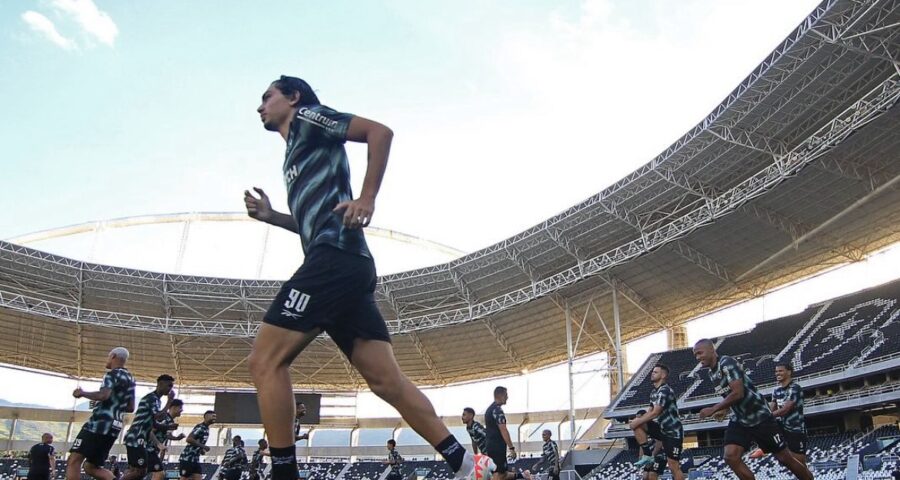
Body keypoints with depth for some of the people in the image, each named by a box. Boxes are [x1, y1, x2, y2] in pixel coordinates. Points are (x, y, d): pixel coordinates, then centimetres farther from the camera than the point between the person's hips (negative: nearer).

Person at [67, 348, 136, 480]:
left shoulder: (113, 374, -6)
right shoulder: (130, 379, 19)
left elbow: (104, 395, -24)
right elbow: (131, 408, 22)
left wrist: (82, 393, -9)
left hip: (100, 423, -9)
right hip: (114, 426, 9)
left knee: (74, 460, -8)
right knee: (91, 467, 16)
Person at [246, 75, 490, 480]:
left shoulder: (308, 117, 9)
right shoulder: (296, 153, 33)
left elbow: (380, 131, -6)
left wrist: (367, 198, -15)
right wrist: (271, 217, 22)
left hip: (335, 257, -9)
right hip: (346, 265, 9)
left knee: (266, 360, -10)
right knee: (387, 380, 1)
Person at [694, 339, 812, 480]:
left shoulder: (727, 363, -20)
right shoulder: (712, 373, 8)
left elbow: (738, 393, -27)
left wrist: (713, 409, -21)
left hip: (759, 417, -7)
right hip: (739, 420, 7)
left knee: (785, 458, 4)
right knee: (731, 457, -13)